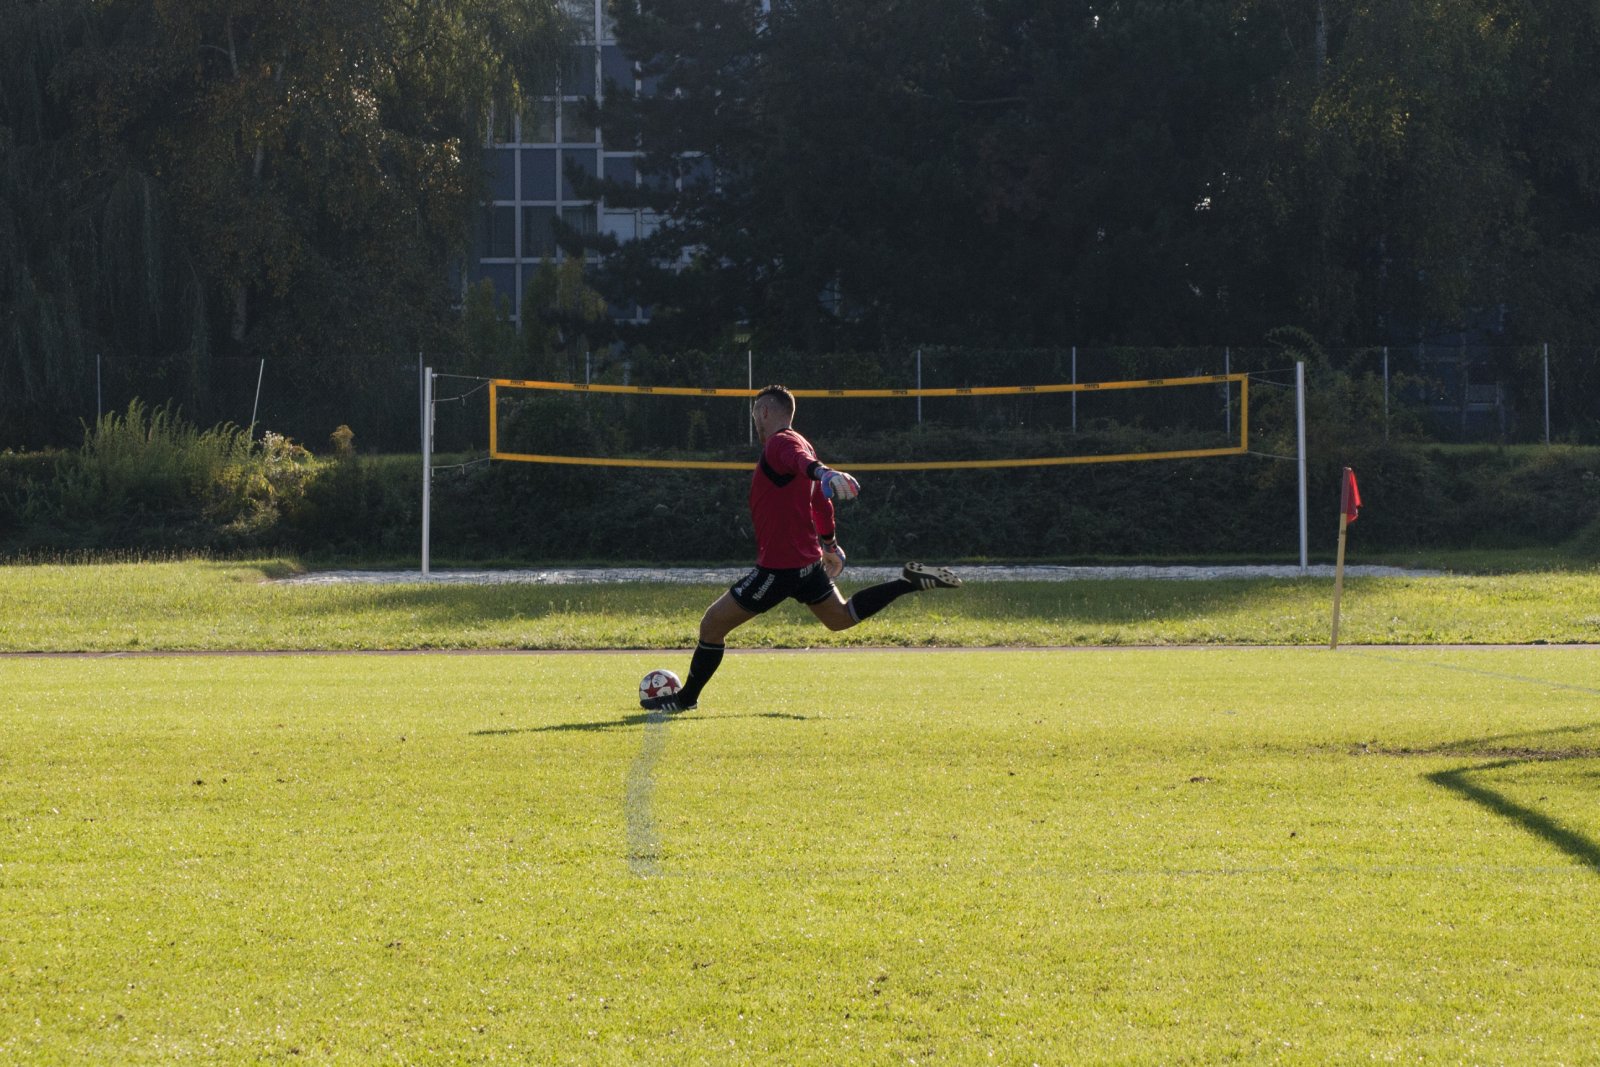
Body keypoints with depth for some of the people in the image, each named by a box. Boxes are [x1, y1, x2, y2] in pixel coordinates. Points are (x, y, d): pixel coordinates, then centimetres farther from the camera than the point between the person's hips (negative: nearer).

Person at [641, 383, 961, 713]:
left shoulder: (781, 443, -15)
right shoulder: (796, 443, 15)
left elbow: (803, 460, -40)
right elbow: (820, 501, 27)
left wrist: (823, 473, -63)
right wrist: (830, 543, 40)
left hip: (778, 566, -10)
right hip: (808, 559, 10)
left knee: (712, 624, -1)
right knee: (840, 617, 26)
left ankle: (687, 698, 8)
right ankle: (909, 581, 13)